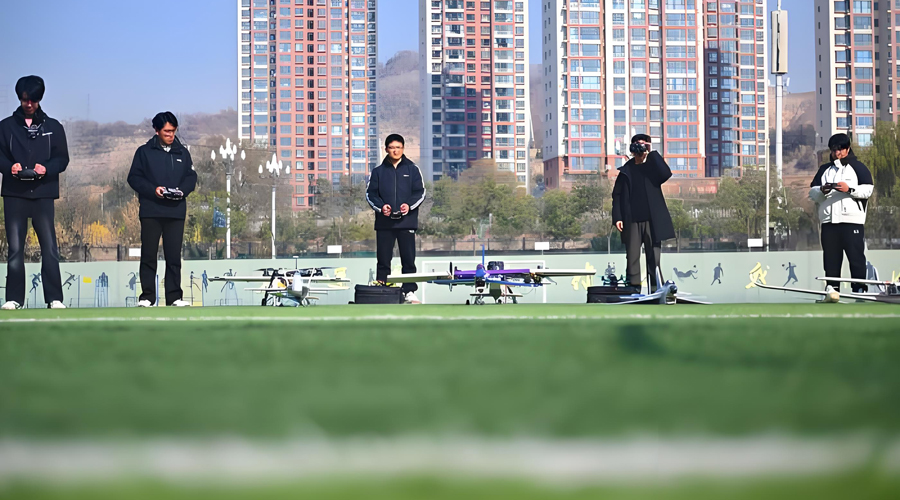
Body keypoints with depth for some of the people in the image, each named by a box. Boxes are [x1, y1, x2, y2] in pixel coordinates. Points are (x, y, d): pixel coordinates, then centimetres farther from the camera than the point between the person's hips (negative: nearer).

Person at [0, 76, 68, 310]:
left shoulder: (53, 127, 11)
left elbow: (63, 158, 6)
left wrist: (46, 168, -13)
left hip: (44, 194, 0)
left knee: (50, 247, -4)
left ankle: (54, 298, -3)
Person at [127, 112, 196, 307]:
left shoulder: (183, 153, 13)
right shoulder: (144, 152, 4)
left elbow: (191, 177, 13)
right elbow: (134, 177, 1)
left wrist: (182, 190, -8)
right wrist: (152, 189, -14)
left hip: (176, 211, 2)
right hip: (150, 211, -2)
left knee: (174, 255, 1)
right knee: (148, 254, 0)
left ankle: (174, 296, 6)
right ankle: (147, 296, 5)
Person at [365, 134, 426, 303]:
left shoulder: (412, 169, 7)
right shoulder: (378, 171, 9)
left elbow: (420, 192, 5)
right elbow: (370, 194, 7)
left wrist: (409, 205, -13)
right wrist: (380, 206, -11)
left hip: (407, 221, -1)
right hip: (384, 221, 1)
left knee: (408, 258, 0)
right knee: (383, 259, 3)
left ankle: (409, 291, 5)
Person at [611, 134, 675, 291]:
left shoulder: (654, 167, 8)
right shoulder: (626, 171, 11)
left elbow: (666, 174, -15)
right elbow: (617, 195, 8)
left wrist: (652, 153, -11)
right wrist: (617, 217, -4)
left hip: (652, 221, -1)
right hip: (632, 221, 1)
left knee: (654, 258, -1)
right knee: (632, 258, -2)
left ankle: (656, 291, 0)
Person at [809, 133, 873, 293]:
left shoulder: (857, 167, 9)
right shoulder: (824, 169, 21)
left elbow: (868, 189, -3)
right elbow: (812, 193, 13)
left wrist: (849, 189, -18)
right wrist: (822, 190, -9)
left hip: (852, 220, -4)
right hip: (828, 220, 4)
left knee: (856, 257, -7)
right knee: (831, 258, 3)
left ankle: (860, 289, -7)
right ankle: (832, 288, 7)